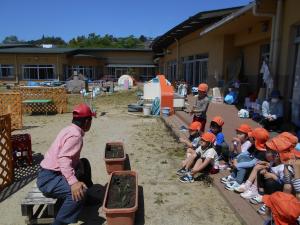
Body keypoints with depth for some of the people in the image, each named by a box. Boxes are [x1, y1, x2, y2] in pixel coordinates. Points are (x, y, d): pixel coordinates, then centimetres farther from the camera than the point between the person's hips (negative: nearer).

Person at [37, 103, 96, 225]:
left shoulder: (70, 129, 8)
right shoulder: (76, 134, -21)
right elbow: (63, 158, -35)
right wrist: (73, 182, -42)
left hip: (53, 172, 10)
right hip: (49, 178, -10)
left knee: (84, 163, 21)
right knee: (78, 192, -31)